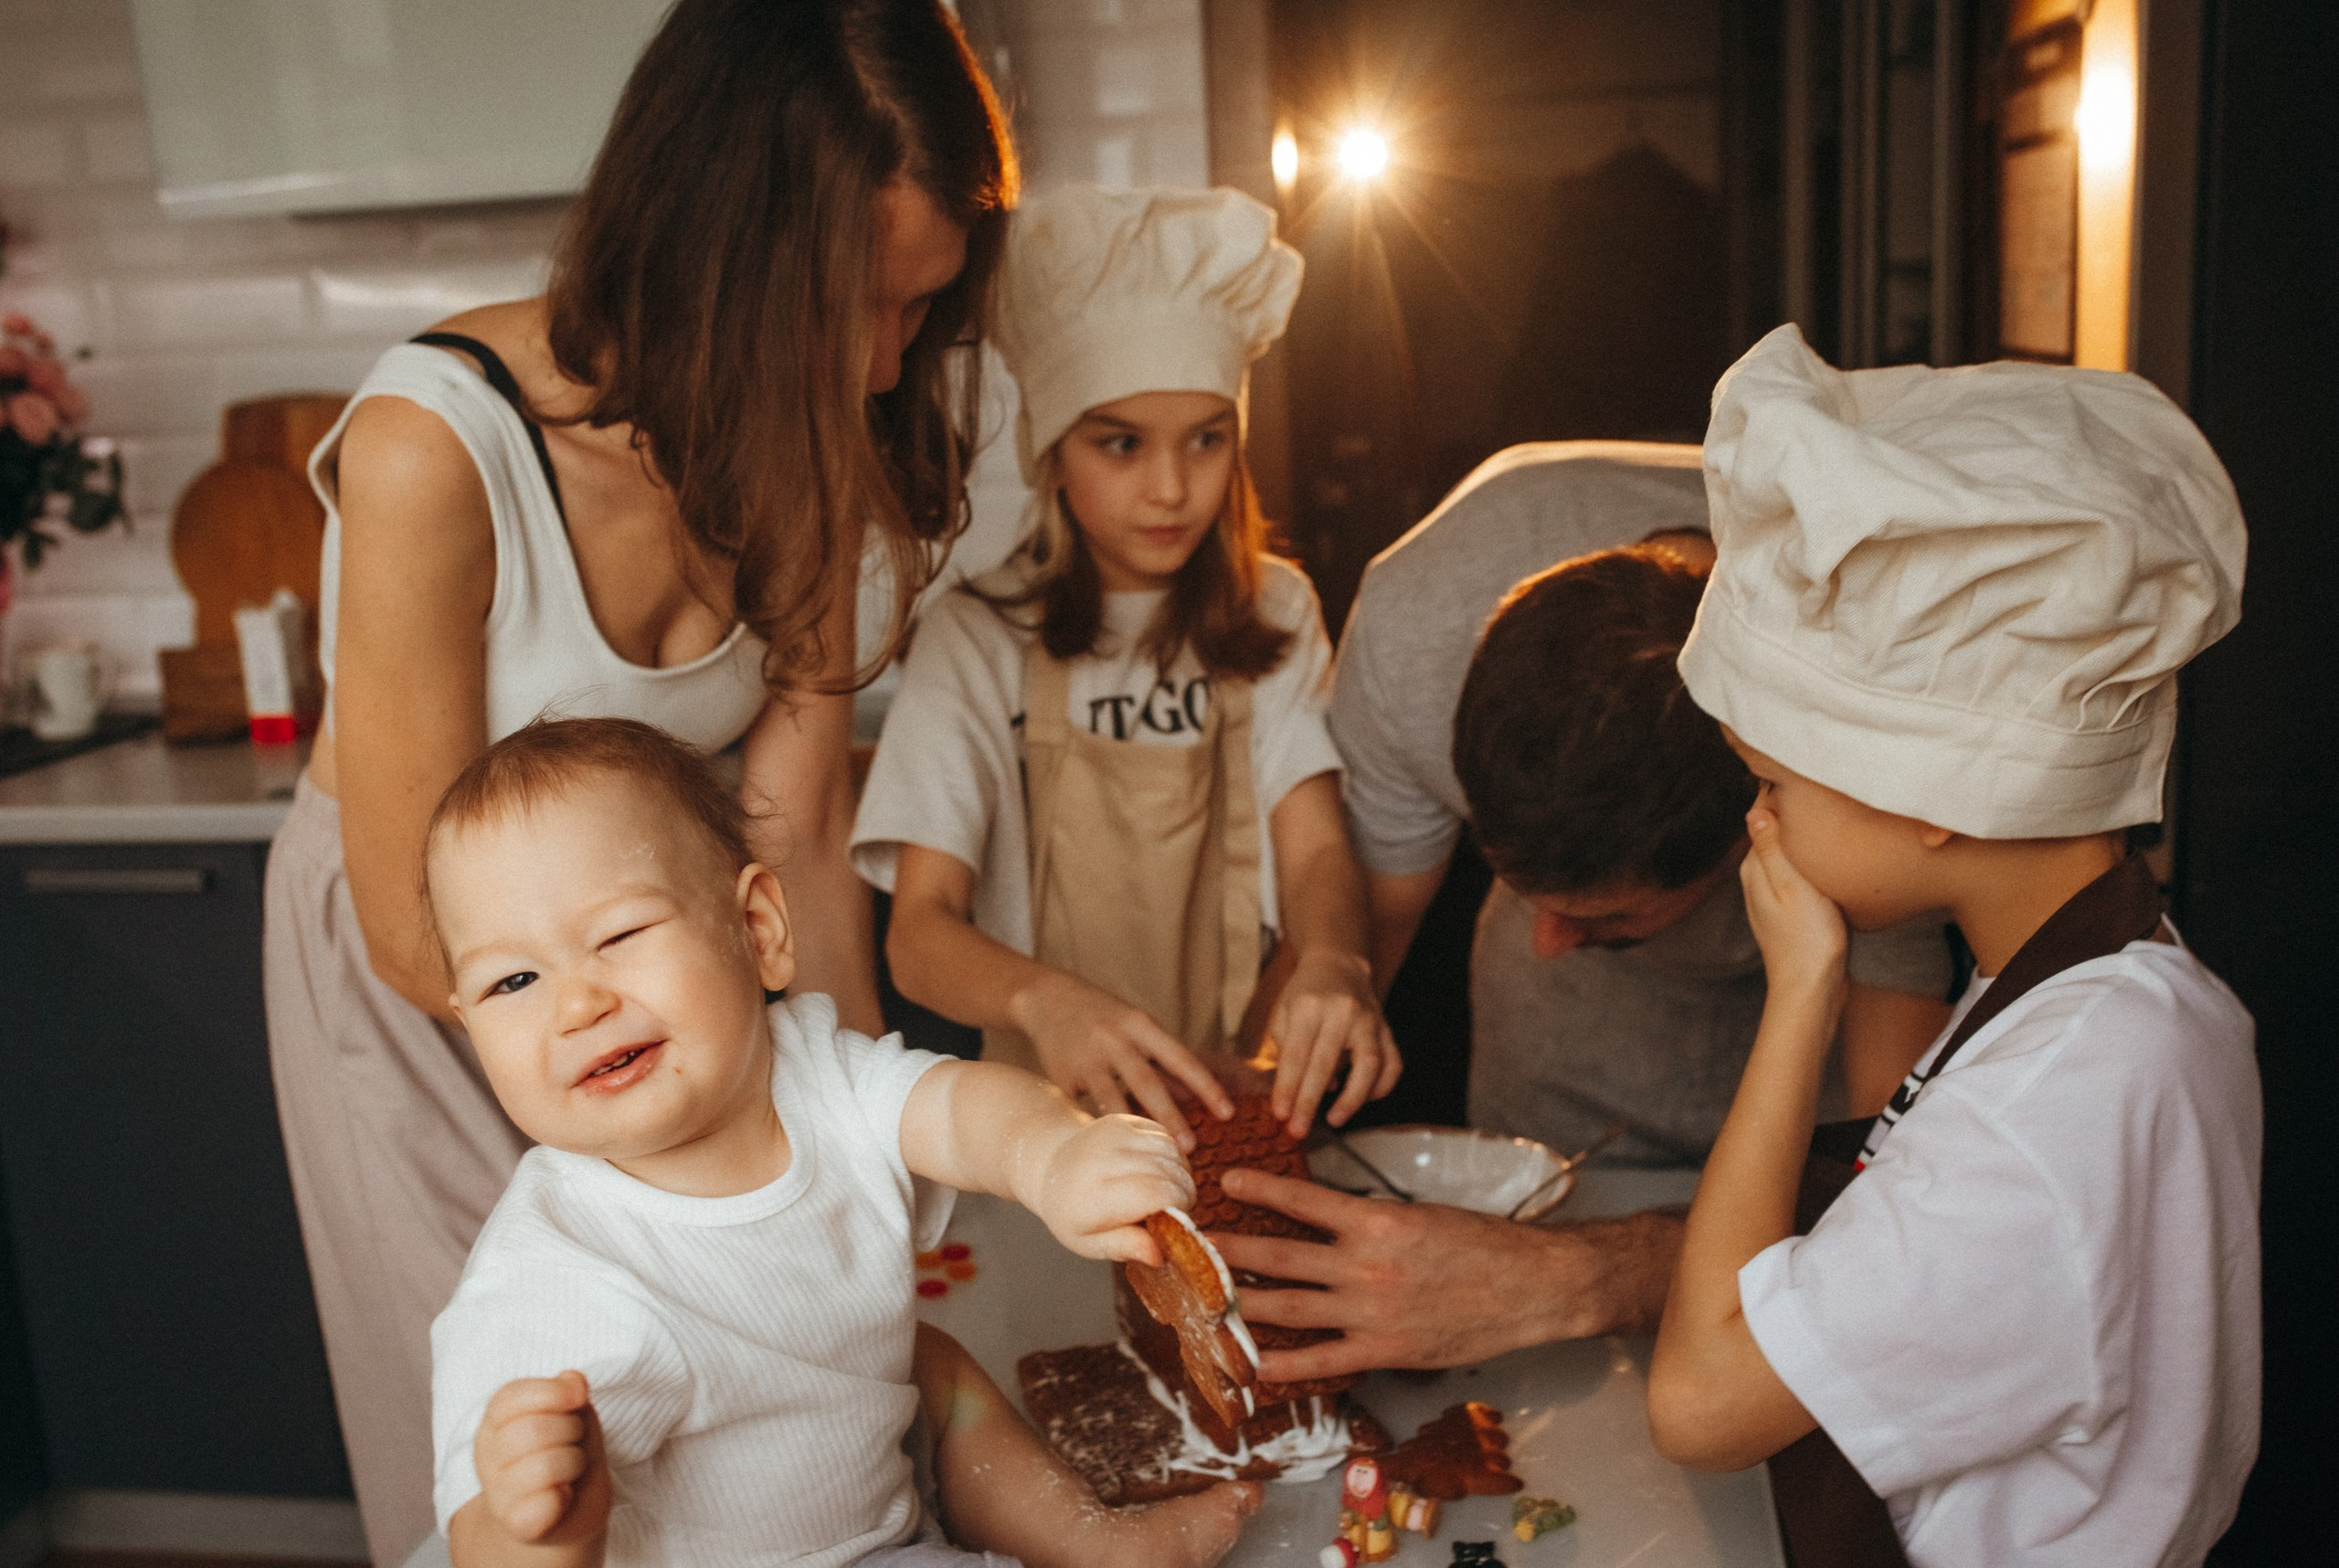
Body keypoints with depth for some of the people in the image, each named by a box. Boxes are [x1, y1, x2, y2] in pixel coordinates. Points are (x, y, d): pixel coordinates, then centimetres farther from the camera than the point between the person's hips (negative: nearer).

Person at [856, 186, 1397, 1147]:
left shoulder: (1272, 614, 9)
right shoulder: (977, 640, -2)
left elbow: (1314, 843, -3)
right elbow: (918, 930, -9)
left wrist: (1330, 961, -27)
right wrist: (1044, 997, -32)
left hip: (1241, 1094, 2)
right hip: (1049, 1100, -1)